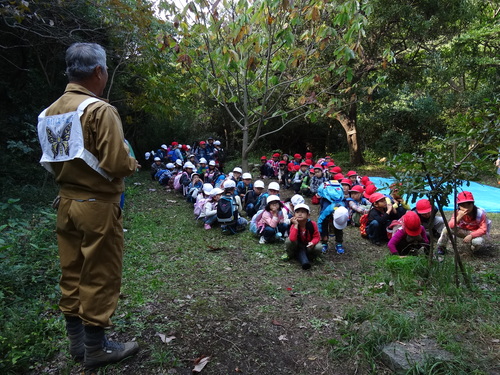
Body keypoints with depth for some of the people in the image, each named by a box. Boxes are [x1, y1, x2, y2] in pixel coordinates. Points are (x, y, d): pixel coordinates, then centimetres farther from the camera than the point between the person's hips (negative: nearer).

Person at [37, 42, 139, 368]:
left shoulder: (50, 112, 8)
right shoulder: (99, 110, -17)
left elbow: (51, 161, 11)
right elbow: (117, 164, -22)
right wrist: (133, 163, -2)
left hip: (67, 202, 8)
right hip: (98, 205, -8)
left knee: (72, 273, 15)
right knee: (99, 276, 5)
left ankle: (77, 341, 30)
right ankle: (96, 348, 19)